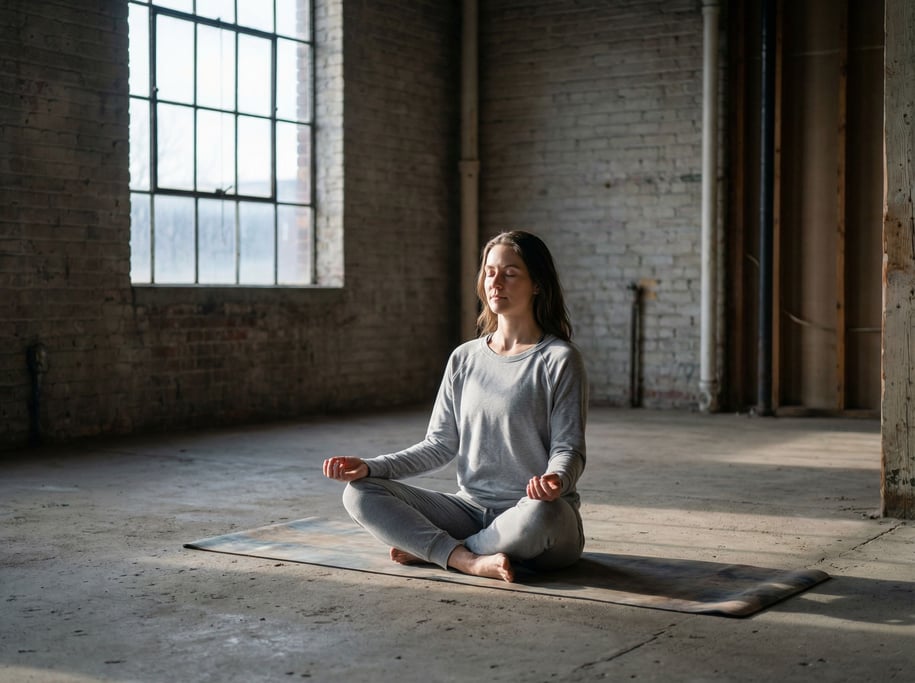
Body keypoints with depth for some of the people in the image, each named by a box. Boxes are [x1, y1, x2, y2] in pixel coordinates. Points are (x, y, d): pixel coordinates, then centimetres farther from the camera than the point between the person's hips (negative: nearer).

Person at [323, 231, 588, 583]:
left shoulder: (559, 359, -3)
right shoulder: (464, 359, 12)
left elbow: (568, 448, -7)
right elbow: (439, 446, 11)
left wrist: (555, 480, -31)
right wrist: (369, 467, -3)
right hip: (470, 509, 4)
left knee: (540, 515, -42)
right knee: (359, 493, -12)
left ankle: (426, 548, -16)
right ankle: (470, 560, -27)